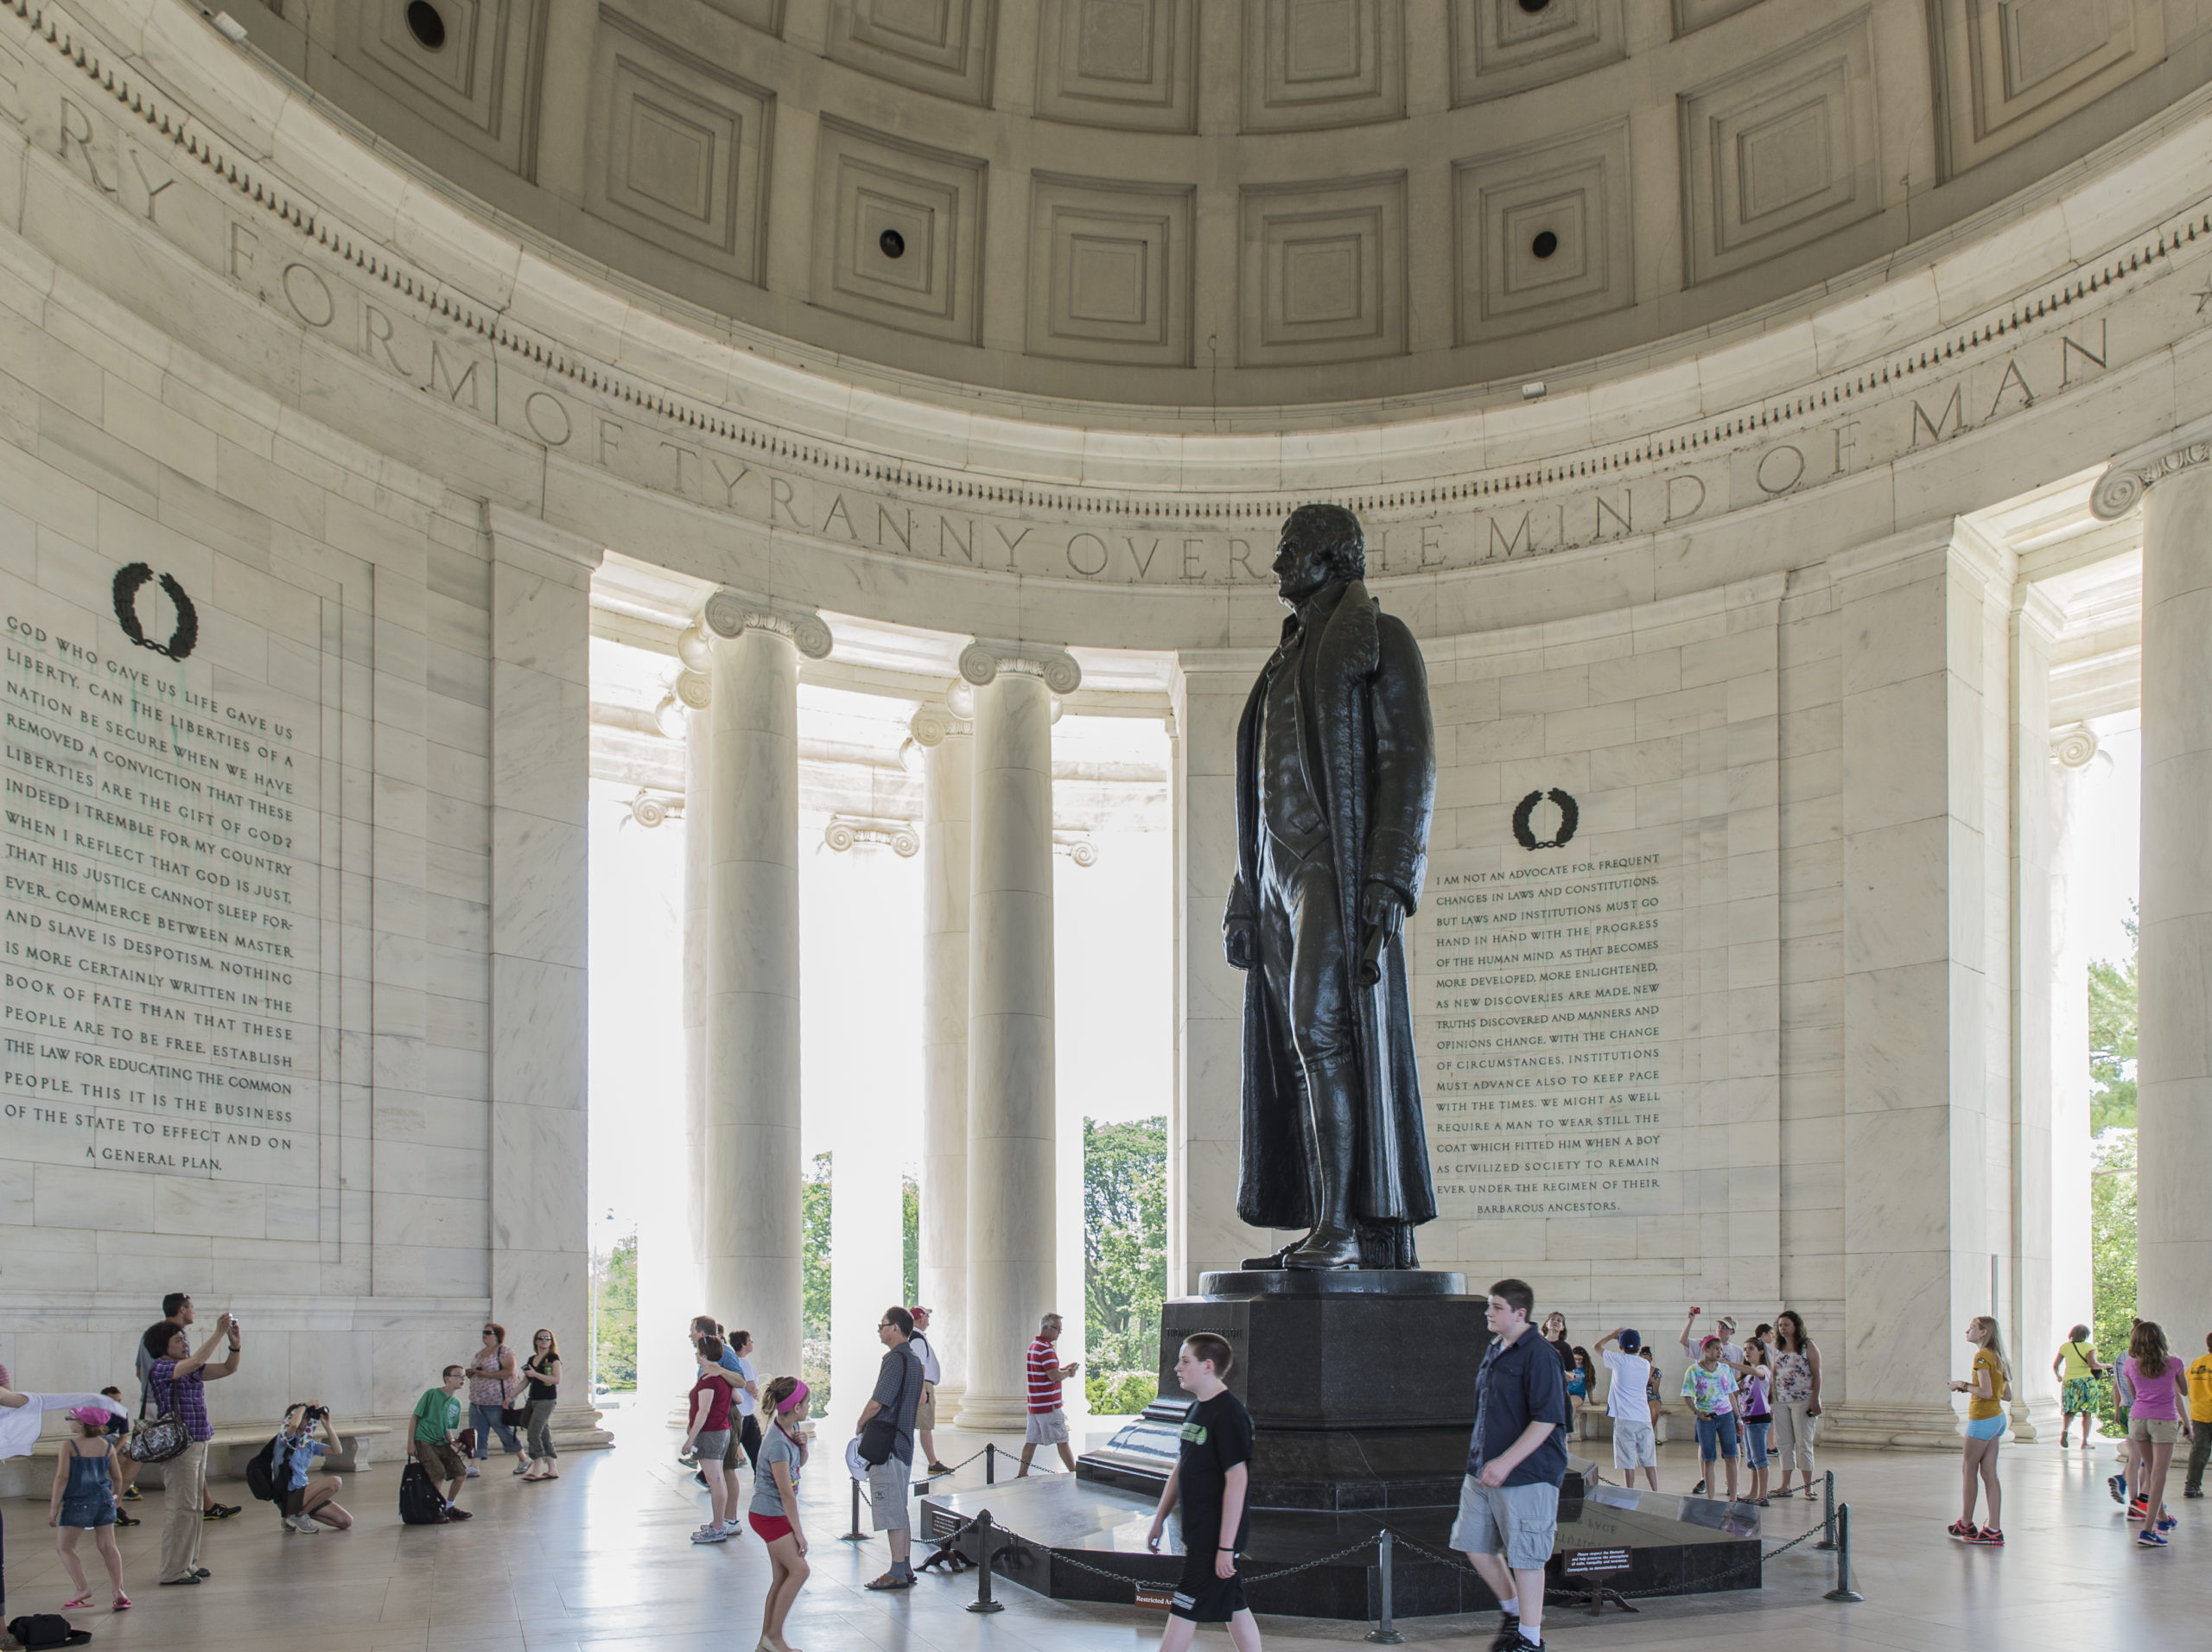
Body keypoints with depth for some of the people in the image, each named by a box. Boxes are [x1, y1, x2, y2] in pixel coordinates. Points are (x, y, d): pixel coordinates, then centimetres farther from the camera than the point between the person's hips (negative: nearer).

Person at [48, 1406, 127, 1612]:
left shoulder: (69, 1446, -7)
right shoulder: (107, 1446, 5)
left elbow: (62, 1477, -11)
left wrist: (54, 1507, -8)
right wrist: (113, 1497, 30)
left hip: (77, 1501, -4)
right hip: (104, 1498, 5)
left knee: (65, 1547, 6)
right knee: (107, 1546, 9)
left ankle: (83, 1588, -9)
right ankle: (119, 1590, 1)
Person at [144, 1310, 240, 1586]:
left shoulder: (190, 1369, 14)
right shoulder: (160, 1368, -10)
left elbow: (228, 1368, 12)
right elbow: (197, 1361, -25)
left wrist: (235, 1344, -4)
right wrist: (219, 1333, -22)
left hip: (198, 1442, 9)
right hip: (178, 1445, -9)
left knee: (195, 1507, 12)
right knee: (181, 1507, -7)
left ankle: (188, 1563, 19)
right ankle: (172, 1571, -3)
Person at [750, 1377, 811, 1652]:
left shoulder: (792, 1428, 2)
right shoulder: (778, 1444, -25)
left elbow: (799, 1464, 19)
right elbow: (787, 1494, -22)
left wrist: (802, 1445, -3)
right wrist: (799, 1532, -17)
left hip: (776, 1515, 9)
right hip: (769, 1514, -9)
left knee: (781, 1577, 9)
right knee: (799, 1569, -9)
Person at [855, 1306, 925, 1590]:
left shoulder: (895, 1359, -18)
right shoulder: (914, 1360, 12)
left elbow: (876, 1403, -19)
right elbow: (920, 1402, 23)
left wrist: (860, 1425, -3)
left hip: (886, 1445, -10)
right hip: (904, 1440, 10)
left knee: (892, 1512, -6)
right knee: (900, 1510, 15)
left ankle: (897, 1574, -3)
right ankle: (906, 1568, 19)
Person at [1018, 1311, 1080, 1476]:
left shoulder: (1033, 1346, 16)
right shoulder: (1045, 1348, -16)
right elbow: (1054, 1376, -23)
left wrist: (1064, 1369, 12)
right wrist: (1069, 1373, -6)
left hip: (1034, 1405, 9)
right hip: (1048, 1405, -9)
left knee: (1031, 1441, 10)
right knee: (1062, 1441, -4)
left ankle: (1021, 1475, 11)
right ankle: (1074, 1473, 0)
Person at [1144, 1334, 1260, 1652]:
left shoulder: (1228, 1414, -18)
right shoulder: (1196, 1410, 10)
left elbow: (1237, 1481, -21)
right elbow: (1180, 1470, 19)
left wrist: (1226, 1546, -21)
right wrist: (1159, 1519, 19)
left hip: (1217, 1531, -9)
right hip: (1197, 1529, 9)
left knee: (1184, 1611, -6)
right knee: (1234, 1608, 13)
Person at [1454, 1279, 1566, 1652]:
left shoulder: (1539, 1355, -15)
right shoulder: (1494, 1350, 11)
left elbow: (1546, 1420, -20)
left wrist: (1506, 1462, -25)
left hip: (1527, 1473, -9)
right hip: (1482, 1471, 9)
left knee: (1524, 1556, 0)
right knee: (1474, 1544, 12)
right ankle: (1513, 1612, 31)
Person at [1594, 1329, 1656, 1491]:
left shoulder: (1619, 1360, -5)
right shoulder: (1646, 1364, 8)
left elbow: (1598, 1346, 11)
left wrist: (1613, 1334, 26)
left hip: (1624, 1418, -4)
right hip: (1644, 1417, 4)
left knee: (1628, 1463, -3)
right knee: (1649, 1461, 9)